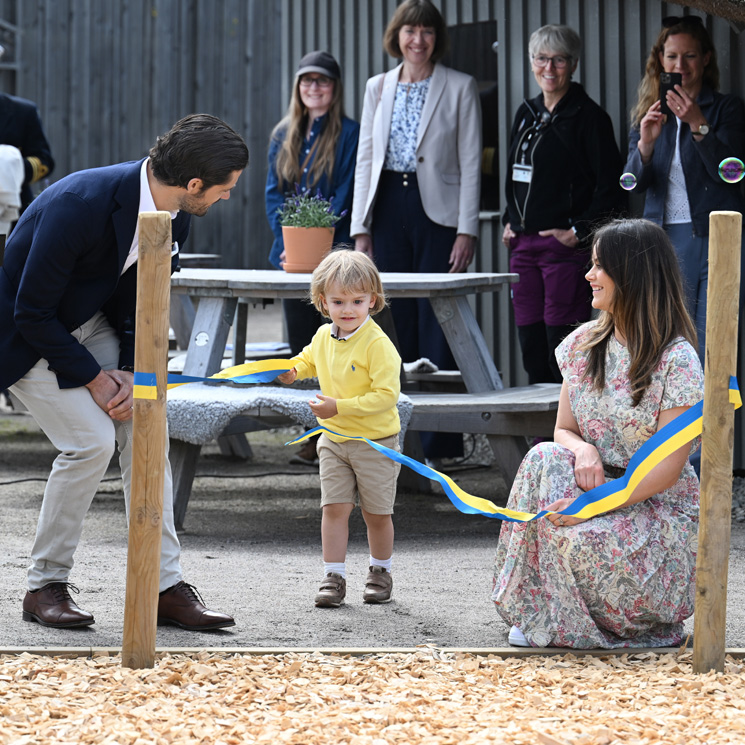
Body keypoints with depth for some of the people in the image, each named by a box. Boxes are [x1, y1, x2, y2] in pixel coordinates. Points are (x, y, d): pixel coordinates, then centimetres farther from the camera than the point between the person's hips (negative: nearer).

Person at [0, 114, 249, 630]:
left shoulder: (174, 218, -11)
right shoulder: (79, 205, -35)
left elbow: (139, 301, 4)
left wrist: (131, 372, -11)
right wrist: (94, 379, -20)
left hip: (92, 323, 7)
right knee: (91, 439, -19)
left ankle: (165, 586, -4)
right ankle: (46, 585, -3)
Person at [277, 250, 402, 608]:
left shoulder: (377, 344, -21)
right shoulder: (323, 336, 1)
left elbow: (386, 394, -25)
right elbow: (310, 358, 25)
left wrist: (340, 407, -27)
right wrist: (293, 370, 3)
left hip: (375, 441, -5)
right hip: (333, 440, 5)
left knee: (377, 513, 8)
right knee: (334, 507, -2)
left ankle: (380, 572, 28)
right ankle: (333, 577, 3)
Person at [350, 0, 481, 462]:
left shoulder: (460, 88, 1)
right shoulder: (378, 88, 12)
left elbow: (471, 163, -2)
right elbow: (365, 159, 13)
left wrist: (467, 230, -9)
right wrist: (361, 228, 6)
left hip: (436, 209, -4)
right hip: (389, 208, 4)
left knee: (436, 323, -6)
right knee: (396, 322, 5)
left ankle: (441, 438, -4)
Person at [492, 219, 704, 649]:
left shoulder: (677, 360, -14)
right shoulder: (584, 344, 6)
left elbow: (667, 469, -17)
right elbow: (565, 430, 9)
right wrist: (583, 451, -17)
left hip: (660, 510, -6)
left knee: (584, 539, -35)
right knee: (545, 458, -24)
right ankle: (539, 612, -16)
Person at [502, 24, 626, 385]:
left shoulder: (588, 117, -6)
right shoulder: (526, 114, 15)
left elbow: (610, 186, -10)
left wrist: (579, 231, -14)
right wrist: (510, 221, 15)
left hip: (566, 246, -7)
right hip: (523, 244, 7)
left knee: (562, 344, -9)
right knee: (530, 342, 7)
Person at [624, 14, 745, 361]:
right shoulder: (648, 112, 14)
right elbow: (635, 182, 4)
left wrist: (698, 124, -22)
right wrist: (645, 143, -15)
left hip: (712, 235, -4)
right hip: (662, 238, 4)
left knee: (709, 352, -10)